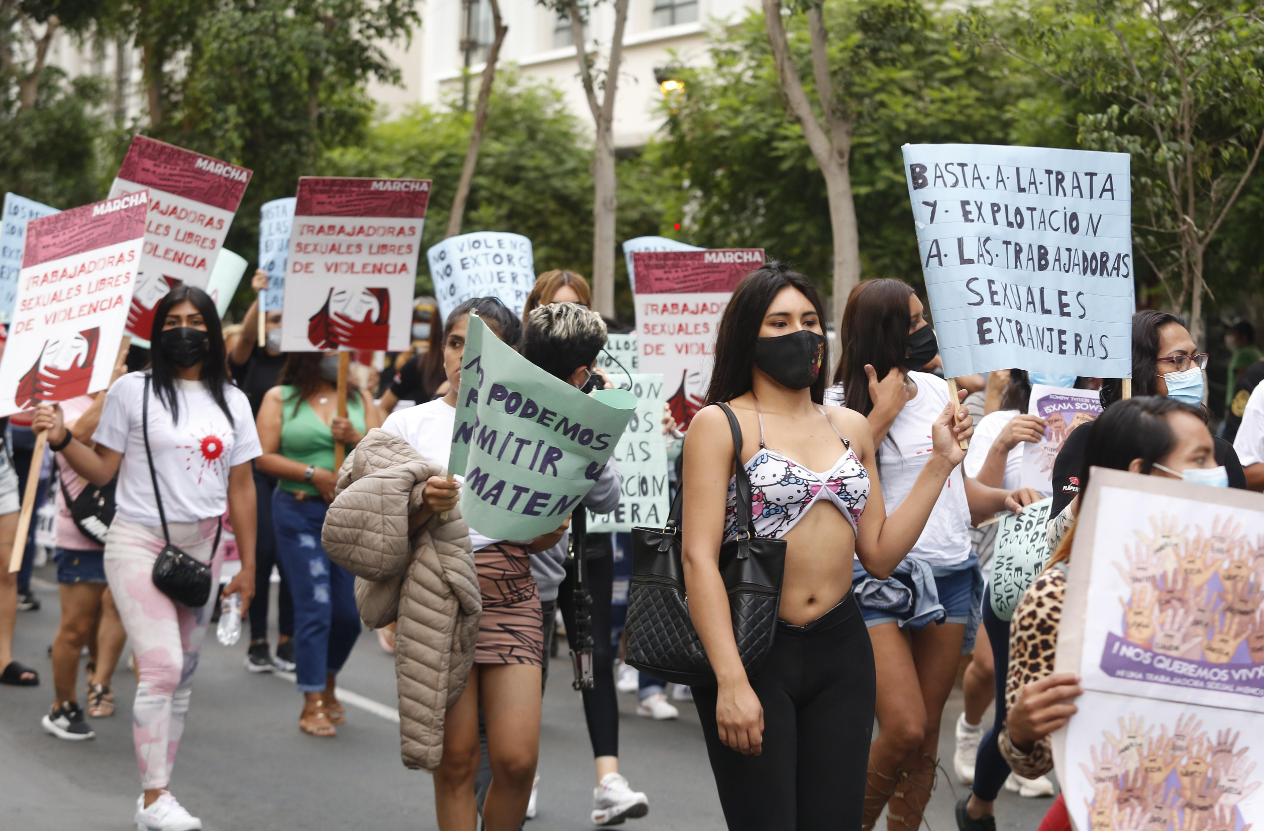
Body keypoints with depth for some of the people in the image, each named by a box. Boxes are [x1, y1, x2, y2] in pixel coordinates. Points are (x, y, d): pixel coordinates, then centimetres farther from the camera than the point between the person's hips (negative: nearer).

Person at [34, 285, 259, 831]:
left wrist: (248, 565, 11)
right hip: (139, 543, -4)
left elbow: (240, 488, 11)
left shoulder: (231, 402, 10)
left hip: (201, 546, 5)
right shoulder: (133, 391, -1)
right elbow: (102, 470, 1)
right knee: (161, 667, -15)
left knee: (183, 674, 7)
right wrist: (63, 440, -16)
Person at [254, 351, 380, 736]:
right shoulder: (280, 398, 3)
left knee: (349, 611, 6)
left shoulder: (360, 399, 11)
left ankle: (328, 686, 31)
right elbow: (263, 457, -6)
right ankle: (312, 704, -1)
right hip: (300, 513, -3)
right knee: (314, 608, -9)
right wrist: (313, 474, -13)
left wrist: (356, 440, -14)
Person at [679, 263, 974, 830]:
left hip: (840, 653, 5)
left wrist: (940, 464, 5)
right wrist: (730, 681, -20)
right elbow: (699, 557, -12)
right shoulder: (720, 424, -4)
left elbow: (880, 554, 11)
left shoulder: (850, 427, 13)